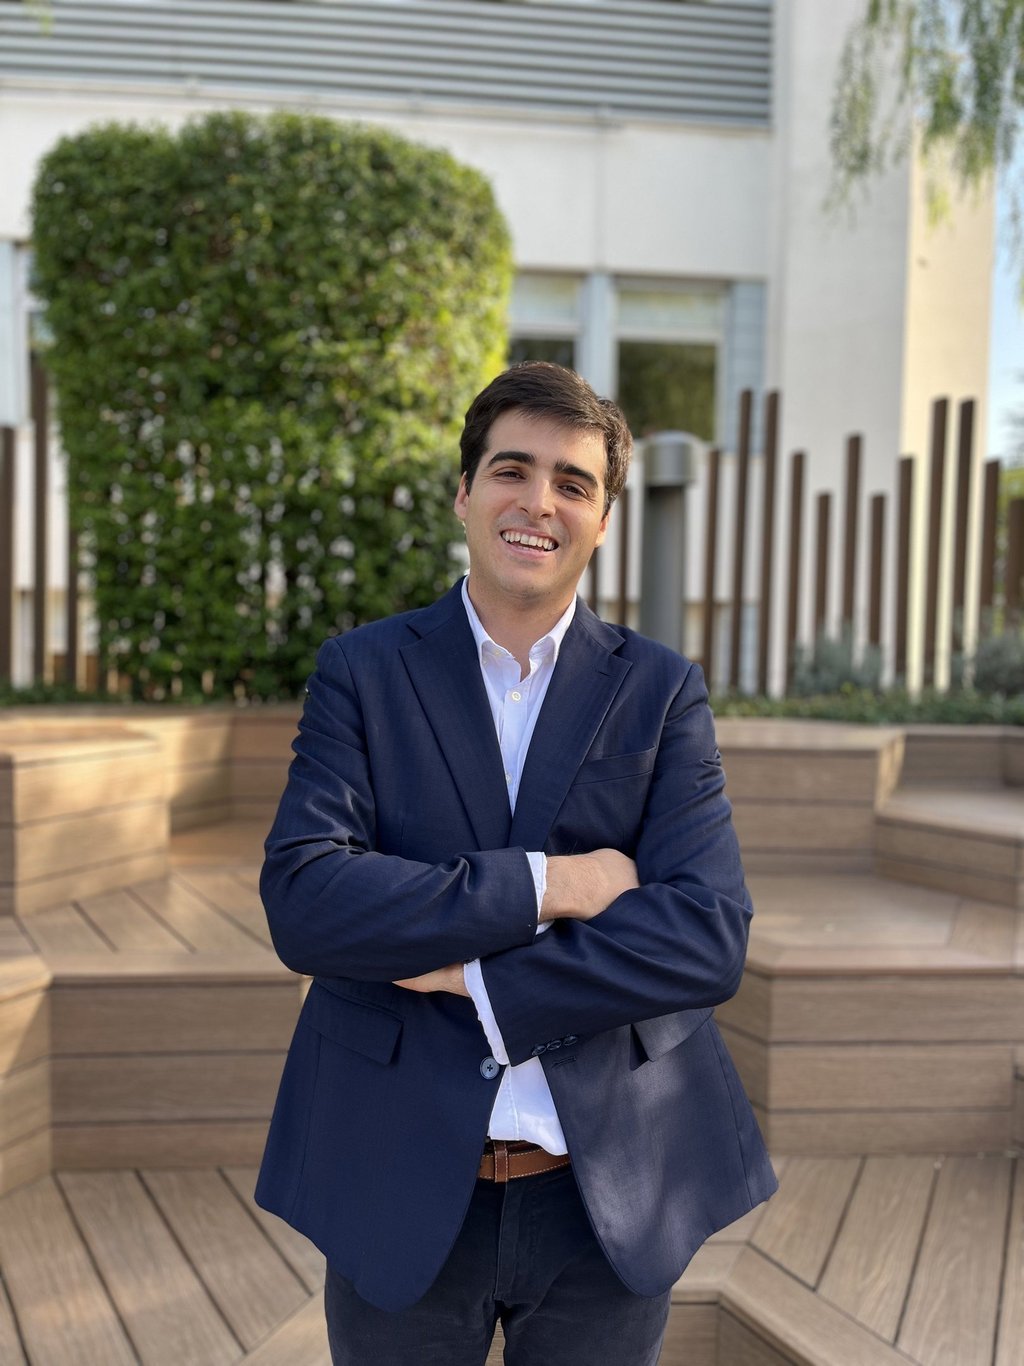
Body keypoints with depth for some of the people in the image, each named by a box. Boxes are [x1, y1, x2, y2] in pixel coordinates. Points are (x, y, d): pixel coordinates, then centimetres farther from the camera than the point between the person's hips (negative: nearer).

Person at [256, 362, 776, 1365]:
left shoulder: (662, 691, -1)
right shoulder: (362, 670, -2)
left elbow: (710, 938, -12)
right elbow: (301, 903, -14)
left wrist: (476, 977, -17)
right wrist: (538, 884, -19)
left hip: (610, 1196, 1)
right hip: (400, 1189, 0)